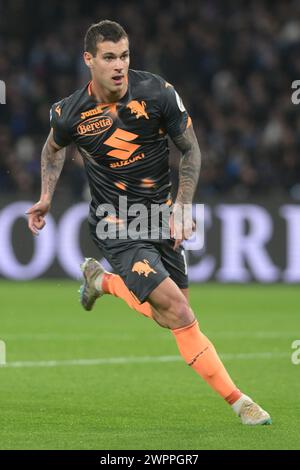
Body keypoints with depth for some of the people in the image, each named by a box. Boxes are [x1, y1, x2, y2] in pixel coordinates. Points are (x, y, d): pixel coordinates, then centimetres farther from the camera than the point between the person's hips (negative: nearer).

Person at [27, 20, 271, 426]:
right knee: (178, 311, -19)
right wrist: (46, 198, 7)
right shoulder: (70, 113, -13)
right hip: (115, 223, -3)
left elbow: (190, 150, -2)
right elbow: (54, 148, 14)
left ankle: (101, 279, 38)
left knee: (168, 317, 14)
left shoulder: (158, 93, -15)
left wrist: (182, 207, -10)